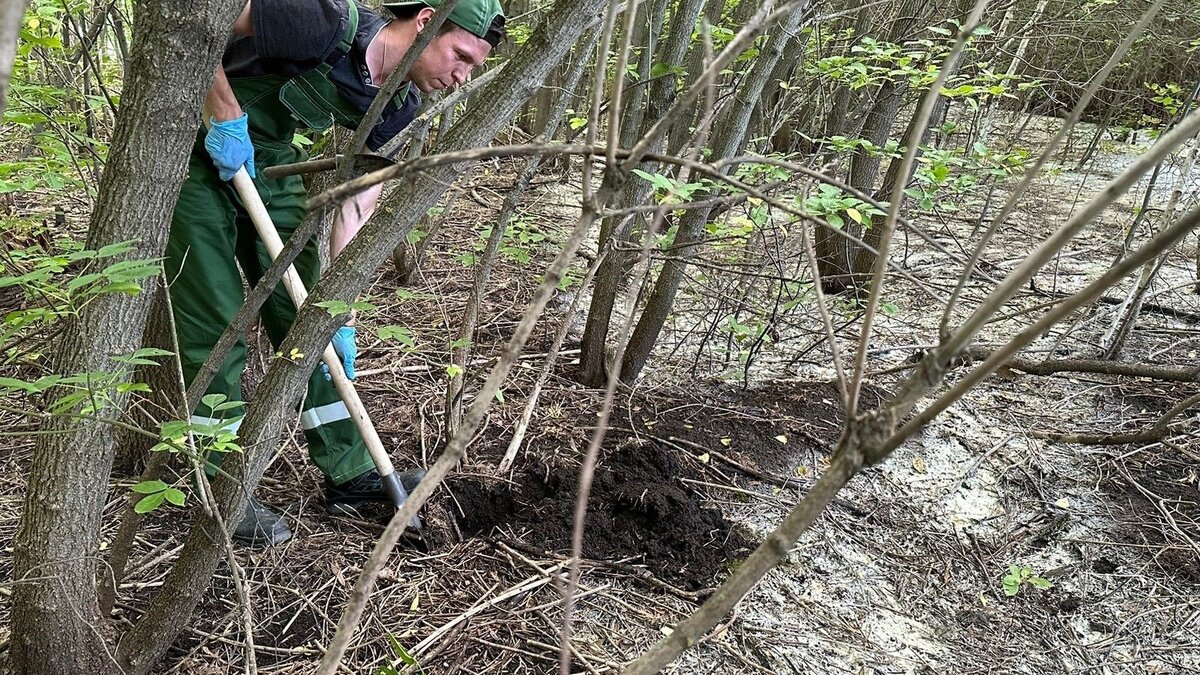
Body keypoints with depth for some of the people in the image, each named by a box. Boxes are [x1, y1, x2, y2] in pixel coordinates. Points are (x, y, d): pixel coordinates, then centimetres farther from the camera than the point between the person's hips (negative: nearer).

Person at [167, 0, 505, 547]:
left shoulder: (399, 107, -6)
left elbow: (357, 209, -5)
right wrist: (227, 118, -27)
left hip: (269, 167, 7)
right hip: (199, 156, -7)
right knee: (216, 330, -5)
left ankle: (348, 474, 17)